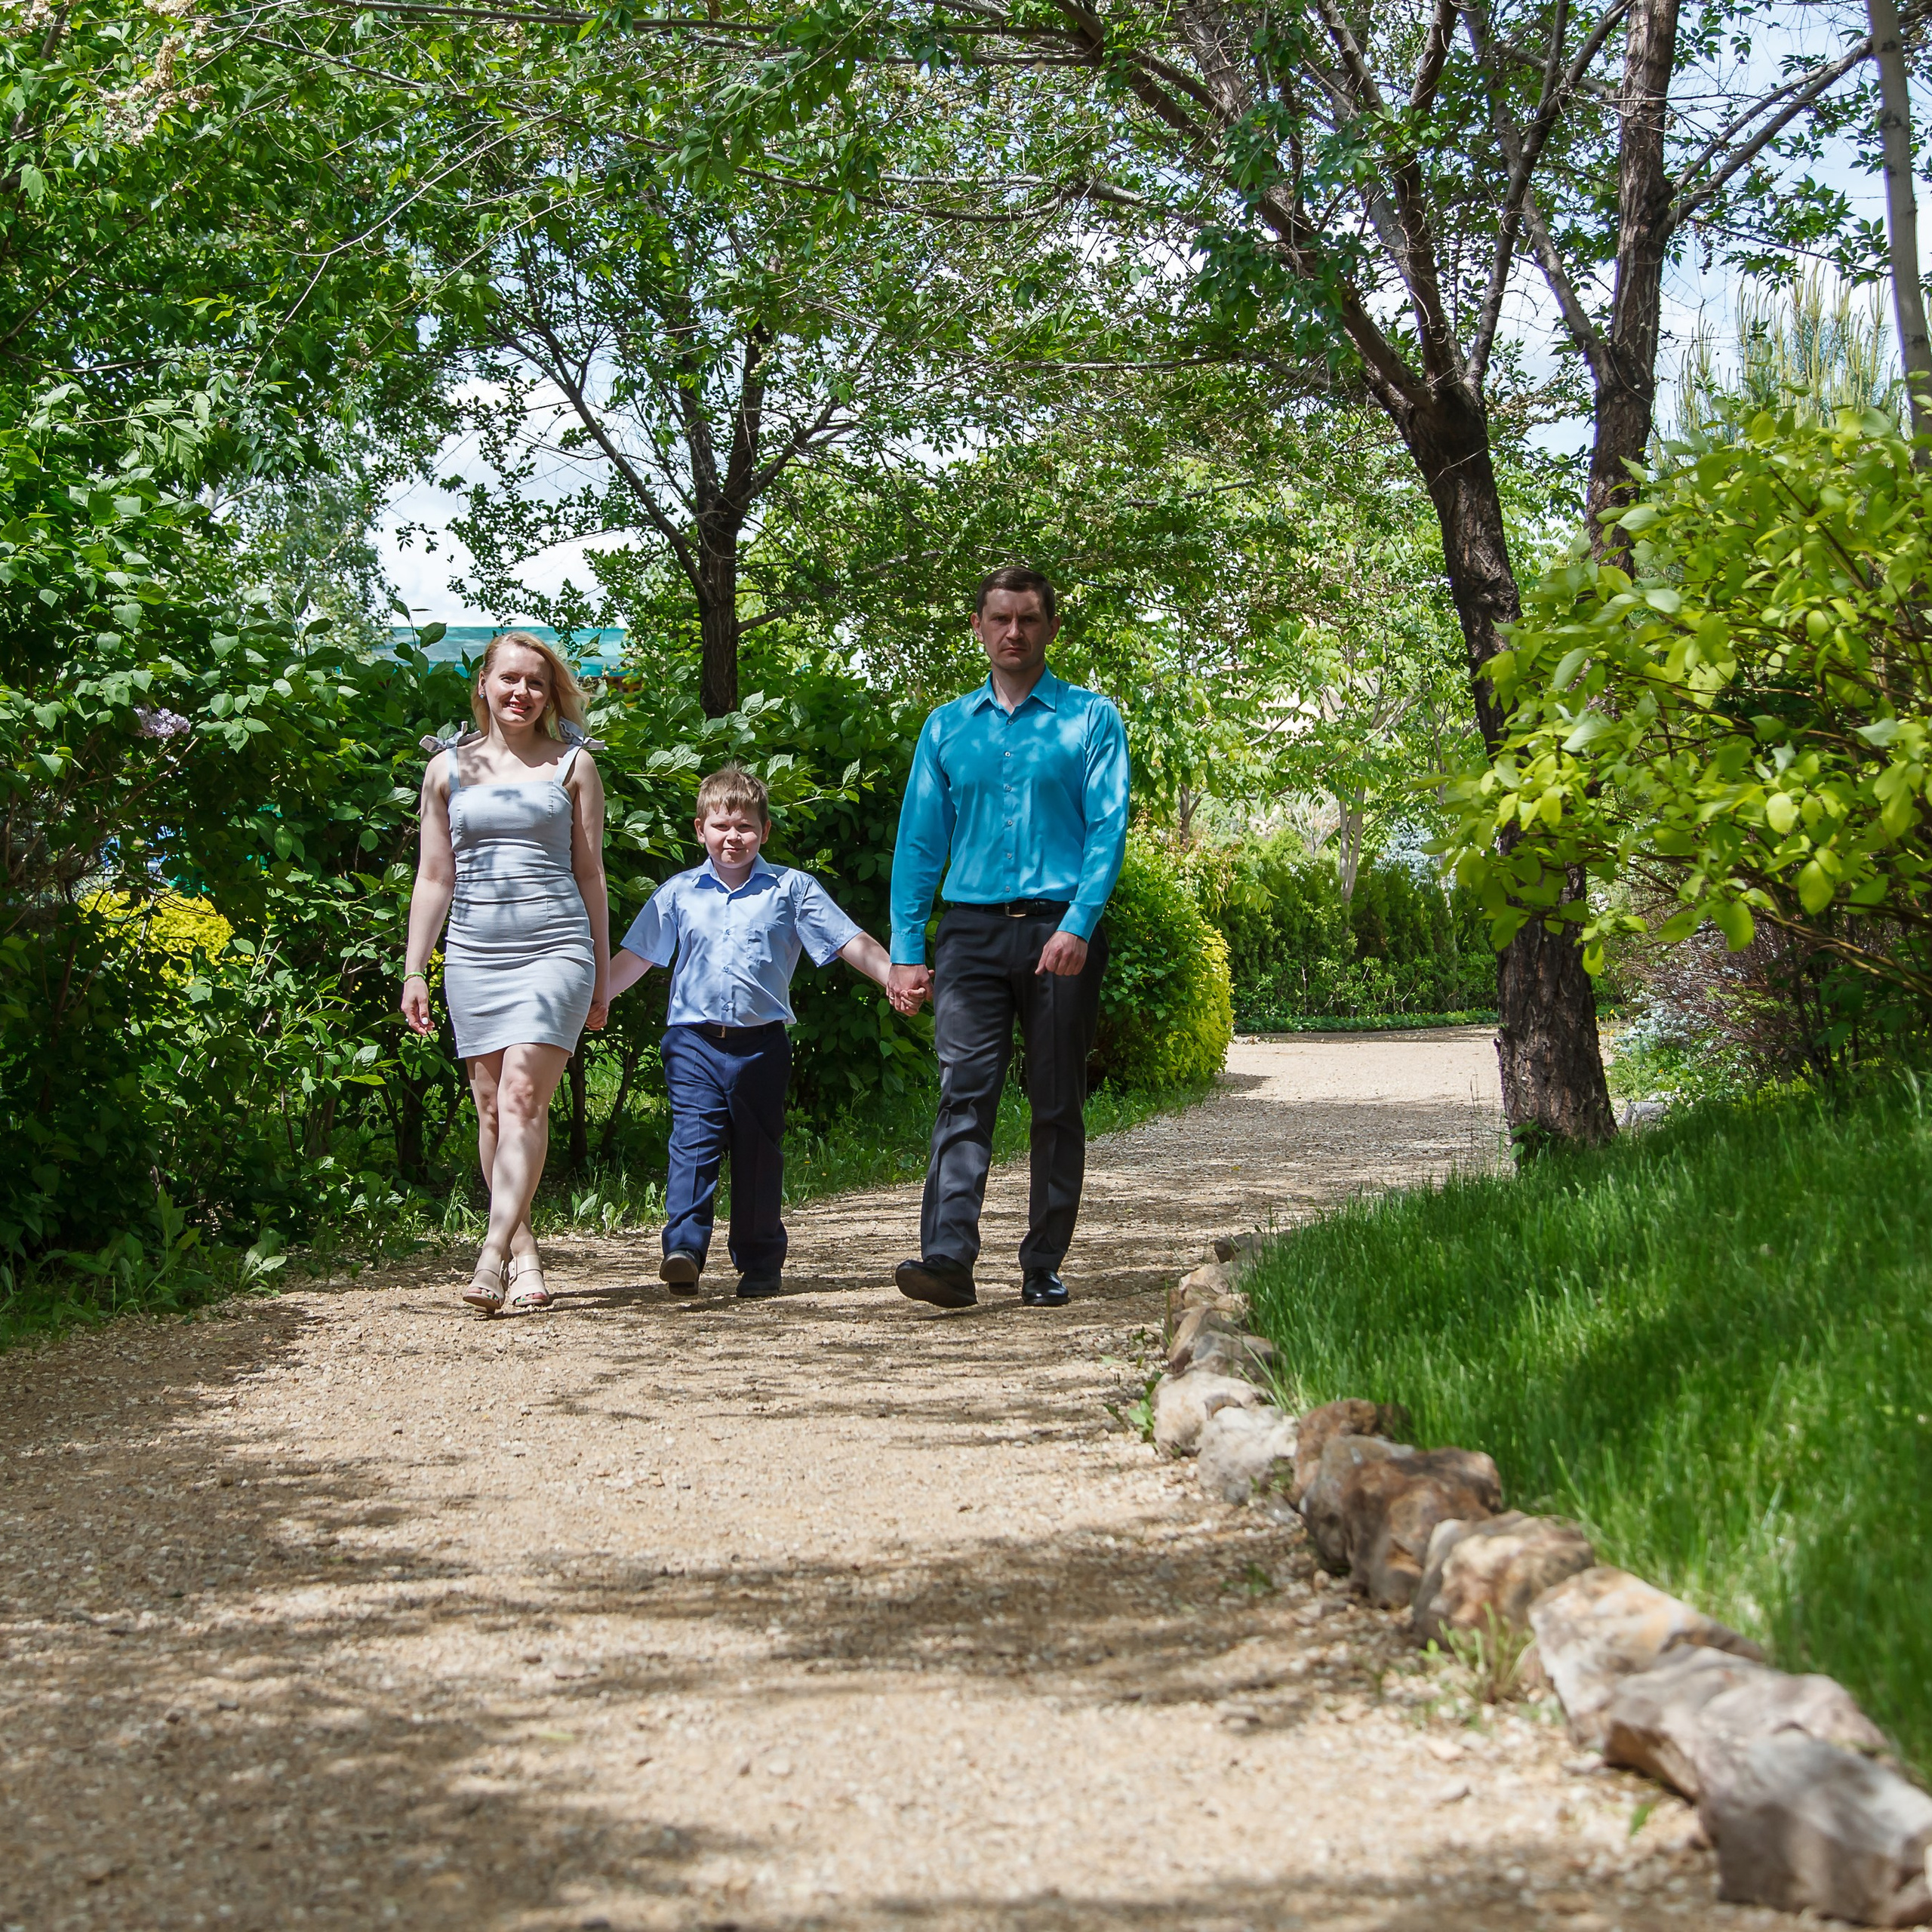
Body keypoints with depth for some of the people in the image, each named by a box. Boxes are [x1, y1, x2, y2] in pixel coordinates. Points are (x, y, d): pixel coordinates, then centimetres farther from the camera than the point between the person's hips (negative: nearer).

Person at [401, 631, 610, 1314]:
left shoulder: (573, 765, 9)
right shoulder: (448, 768, 12)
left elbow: (590, 875, 11)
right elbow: (434, 877, 14)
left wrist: (602, 976, 10)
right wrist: (413, 971, 8)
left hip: (555, 949, -3)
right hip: (474, 954, 3)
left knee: (523, 1096, -17)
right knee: (492, 1108, 2)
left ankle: (494, 1255, -23)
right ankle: (524, 1256, 10)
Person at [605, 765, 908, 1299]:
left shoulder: (792, 889, 5)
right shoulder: (678, 893, 9)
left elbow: (851, 943, 0)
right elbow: (635, 957, 14)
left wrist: (895, 978, -14)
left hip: (761, 1043, 0)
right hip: (694, 1040, 0)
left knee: (759, 1153, 7)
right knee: (693, 1141, -13)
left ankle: (760, 1263, 16)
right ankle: (684, 1248, -18)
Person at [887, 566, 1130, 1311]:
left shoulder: (1090, 719, 6)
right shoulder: (946, 728, 13)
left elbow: (1107, 829, -3)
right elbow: (919, 841, 12)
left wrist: (1078, 925, -17)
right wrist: (906, 950, 3)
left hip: (1060, 932, -1)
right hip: (971, 933, 1)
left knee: (1057, 1105, 3)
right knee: (964, 1092, -12)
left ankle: (1043, 1269, 11)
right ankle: (948, 1258, -20)